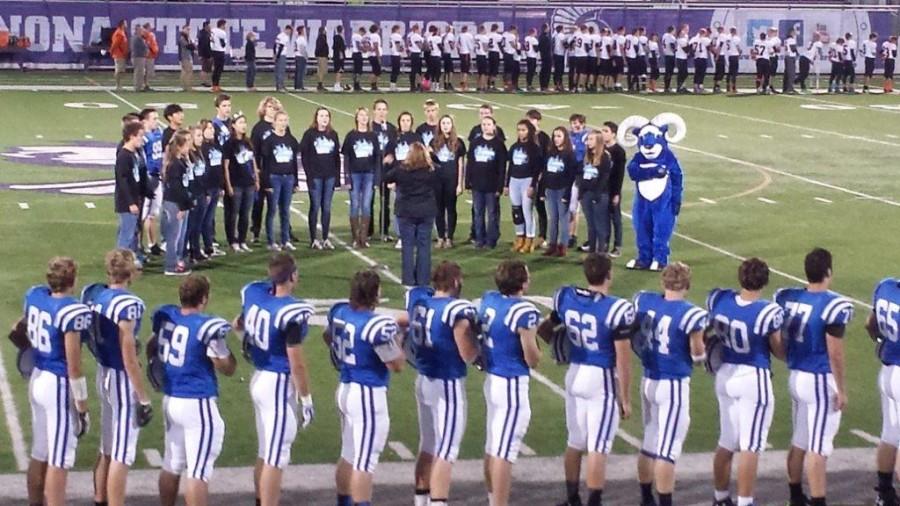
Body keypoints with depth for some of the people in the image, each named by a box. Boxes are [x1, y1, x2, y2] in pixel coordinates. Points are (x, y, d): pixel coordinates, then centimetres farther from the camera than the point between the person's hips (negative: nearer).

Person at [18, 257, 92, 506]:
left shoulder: (34, 296, -1)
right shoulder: (72, 312, -22)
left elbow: (23, 332, 18)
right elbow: (73, 366, -19)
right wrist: (82, 407, -12)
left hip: (37, 379, 8)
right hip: (60, 386, -8)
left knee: (39, 455, 19)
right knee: (59, 461, 1)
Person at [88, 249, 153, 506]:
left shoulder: (94, 295, 1)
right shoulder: (127, 305, -23)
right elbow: (129, 360, -21)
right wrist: (144, 399, -16)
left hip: (103, 375, 8)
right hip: (123, 380, -8)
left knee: (107, 447, 22)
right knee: (121, 455, 1)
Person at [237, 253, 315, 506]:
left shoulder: (254, 294, -2)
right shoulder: (291, 312, -23)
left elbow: (239, 325, 20)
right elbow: (296, 363, -19)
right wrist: (306, 399, -9)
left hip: (259, 379, 8)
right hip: (279, 384, -8)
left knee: (265, 452, 19)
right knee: (275, 457, 0)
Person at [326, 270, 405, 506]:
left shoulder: (339, 313, 1)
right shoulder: (378, 326, -24)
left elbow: (329, 338, 23)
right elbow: (396, 365, -16)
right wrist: (397, 339, -1)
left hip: (345, 389, 9)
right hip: (368, 395, -8)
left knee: (348, 455, 20)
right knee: (364, 461, -2)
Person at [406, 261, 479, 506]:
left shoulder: (417, 299, -1)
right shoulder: (457, 310, -21)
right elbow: (468, 355, -18)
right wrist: (476, 334, 1)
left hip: (423, 381, 8)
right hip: (448, 385, -7)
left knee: (428, 445, 21)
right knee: (446, 452, 0)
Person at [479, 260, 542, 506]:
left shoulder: (487, 299, 1)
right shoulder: (524, 312, -22)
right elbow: (532, 359, -17)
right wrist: (534, 343, 5)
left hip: (491, 380, 8)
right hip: (512, 385, -8)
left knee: (492, 447, 19)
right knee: (504, 452, -2)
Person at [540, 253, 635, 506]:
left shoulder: (565, 298, -3)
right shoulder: (617, 309, -20)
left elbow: (545, 329, 13)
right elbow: (623, 360, -16)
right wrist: (625, 399, -7)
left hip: (575, 374, 6)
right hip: (603, 380, -6)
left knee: (575, 441, 19)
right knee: (598, 447, 2)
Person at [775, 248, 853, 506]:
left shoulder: (786, 298, -1)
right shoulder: (834, 306, -20)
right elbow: (835, 354, -17)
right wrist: (842, 390, -8)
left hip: (796, 376, 7)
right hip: (821, 381, -7)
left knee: (799, 440, 19)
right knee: (818, 446, 0)